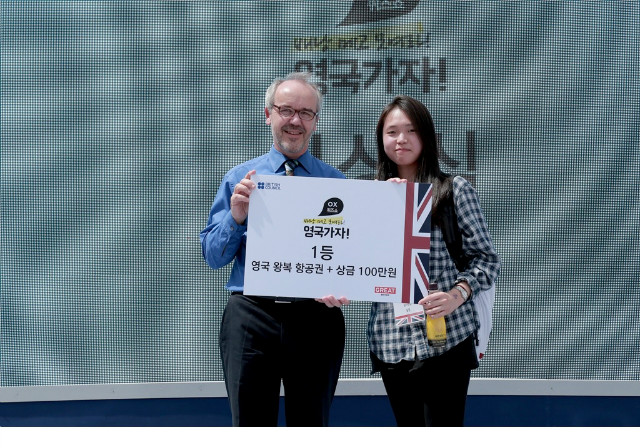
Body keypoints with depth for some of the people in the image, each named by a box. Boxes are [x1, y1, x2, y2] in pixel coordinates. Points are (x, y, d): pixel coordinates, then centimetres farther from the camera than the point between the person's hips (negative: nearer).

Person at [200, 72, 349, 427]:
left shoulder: (337, 183, 6)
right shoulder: (239, 179, 7)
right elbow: (212, 256, 6)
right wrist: (236, 217, -13)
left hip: (317, 318, 1)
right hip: (251, 316, 0)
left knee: (311, 424, 13)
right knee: (251, 424, 7)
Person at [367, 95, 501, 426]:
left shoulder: (455, 189, 2)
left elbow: (486, 258, 0)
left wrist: (458, 293, -18)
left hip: (447, 336, -3)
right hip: (390, 340, 3)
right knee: (408, 424, 13)